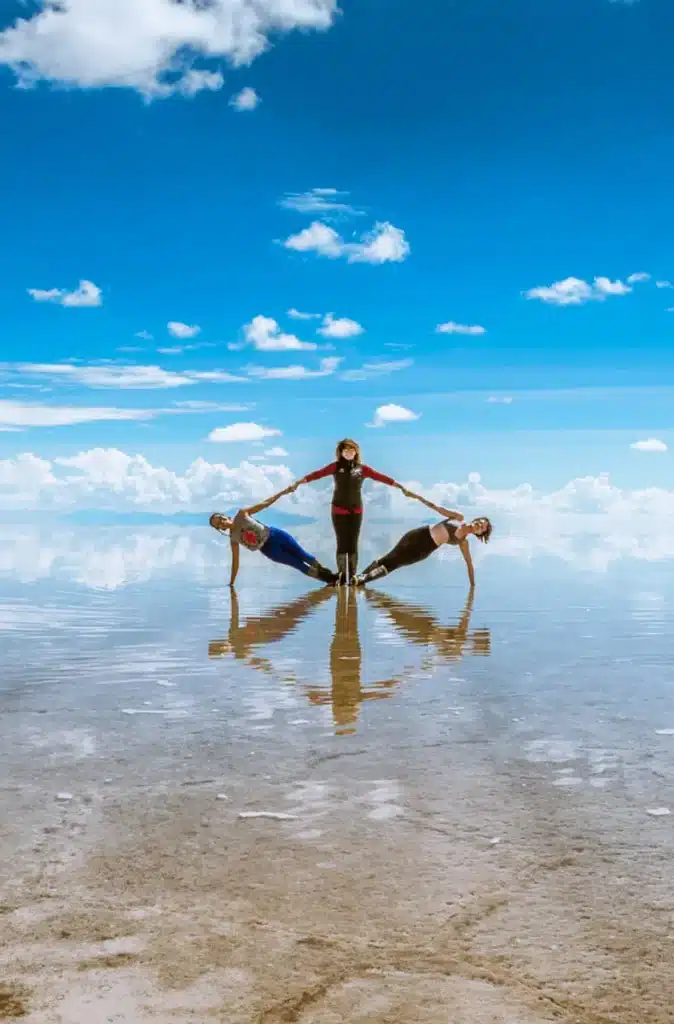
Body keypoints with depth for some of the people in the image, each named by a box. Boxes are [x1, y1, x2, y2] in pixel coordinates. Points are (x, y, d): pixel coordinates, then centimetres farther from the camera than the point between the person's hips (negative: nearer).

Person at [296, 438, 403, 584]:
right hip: (339, 510, -1)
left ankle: (352, 575, 12)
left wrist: (396, 484, -10)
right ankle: (342, 574, 8)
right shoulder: (336, 466, -2)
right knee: (342, 543, 0)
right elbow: (319, 473, -12)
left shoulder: (362, 468, 2)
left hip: (356, 511, 1)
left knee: (353, 544, 4)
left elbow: (379, 476, -3)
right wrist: (302, 480, -24)